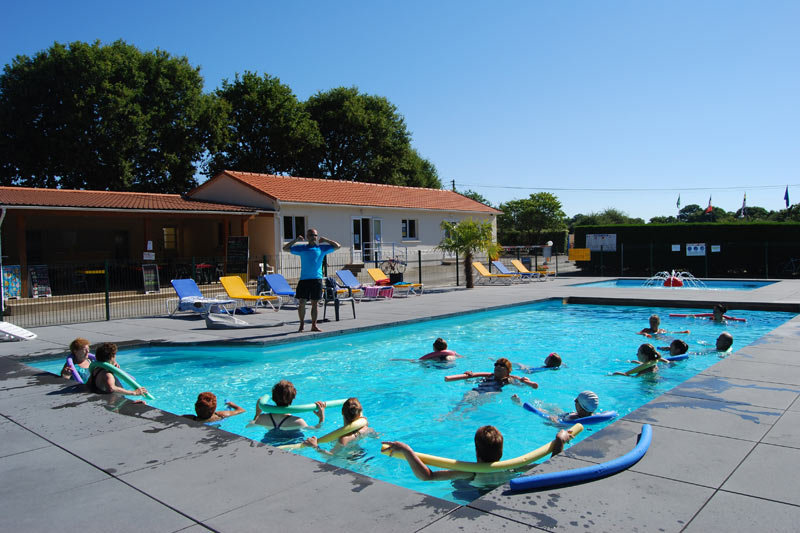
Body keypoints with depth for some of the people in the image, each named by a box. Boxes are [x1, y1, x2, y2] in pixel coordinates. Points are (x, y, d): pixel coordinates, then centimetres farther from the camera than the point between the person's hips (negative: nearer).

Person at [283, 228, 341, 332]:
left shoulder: (322, 248, 10)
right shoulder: (301, 248, 11)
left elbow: (338, 246, 12)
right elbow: (285, 248, 15)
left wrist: (325, 240, 8)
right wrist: (296, 240, 7)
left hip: (317, 279, 0)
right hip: (304, 279, 0)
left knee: (315, 303, 3)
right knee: (301, 302, -3)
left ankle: (314, 325, 11)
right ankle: (302, 323, 13)